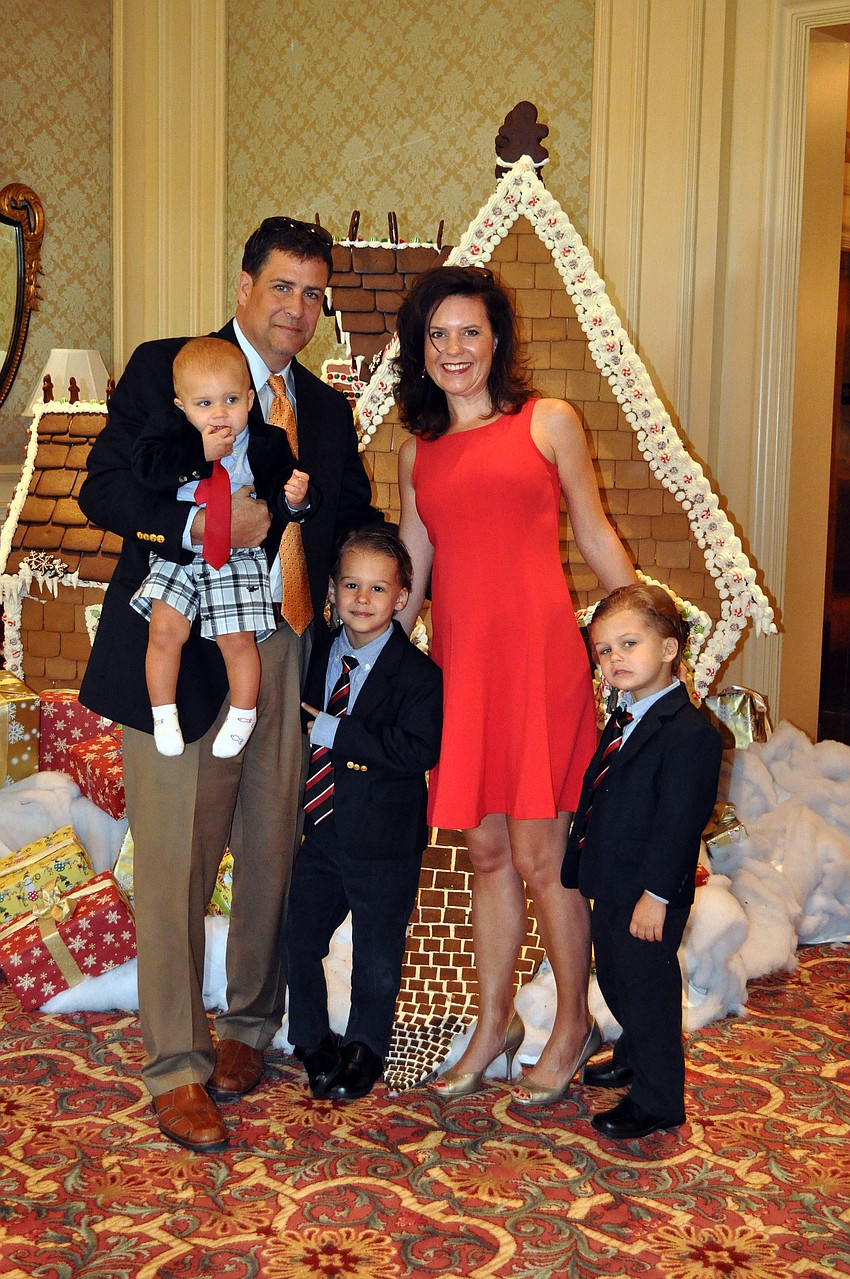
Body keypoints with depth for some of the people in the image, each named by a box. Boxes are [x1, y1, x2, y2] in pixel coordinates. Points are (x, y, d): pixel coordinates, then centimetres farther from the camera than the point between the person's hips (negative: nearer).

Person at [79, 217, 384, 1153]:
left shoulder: (326, 409, 18)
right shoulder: (163, 369, 3)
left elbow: (355, 518, 24)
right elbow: (104, 488, -5)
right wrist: (201, 525, -21)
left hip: (289, 654, 5)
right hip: (183, 652, -4)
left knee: (271, 854, 10)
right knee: (175, 863, 0)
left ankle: (247, 1027, 30)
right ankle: (175, 1067, 13)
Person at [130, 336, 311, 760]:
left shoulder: (268, 442, -3)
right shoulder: (169, 427, -4)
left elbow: (280, 483, -4)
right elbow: (144, 464, -19)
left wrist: (294, 497, -28)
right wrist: (200, 453, -23)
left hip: (238, 557, -1)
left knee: (238, 639, -3)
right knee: (165, 630, -8)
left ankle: (242, 718, 20)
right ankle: (164, 716, 12)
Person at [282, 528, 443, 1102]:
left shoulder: (418, 674, -14)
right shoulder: (317, 657, 5)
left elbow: (419, 750, -25)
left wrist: (333, 731, -25)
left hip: (382, 843, -5)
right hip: (319, 833, 5)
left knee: (377, 957, 10)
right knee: (298, 941, 12)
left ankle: (364, 1049, 35)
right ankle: (313, 1040, 36)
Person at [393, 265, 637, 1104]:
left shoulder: (548, 422, 5)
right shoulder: (417, 451, 15)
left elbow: (597, 538, 9)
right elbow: (407, 574, 18)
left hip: (536, 655, -4)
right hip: (457, 661, 4)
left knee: (539, 856, 0)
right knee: (487, 854, 11)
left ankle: (573, 1025, 20)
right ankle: (494, 1025, 26)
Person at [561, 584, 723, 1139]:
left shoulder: (691, 734, -22)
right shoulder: (623, 722, 8)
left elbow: (679, 823, -23)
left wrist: (655, 895, -22)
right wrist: (585, 869, 18)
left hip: (647, 895, -9)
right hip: (611, 887, 9)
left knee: (647, 988, 4)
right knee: (615, 979, 24)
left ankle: (658, 1100, 20)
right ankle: (634, 1056, 48)